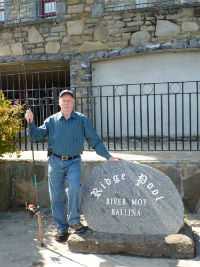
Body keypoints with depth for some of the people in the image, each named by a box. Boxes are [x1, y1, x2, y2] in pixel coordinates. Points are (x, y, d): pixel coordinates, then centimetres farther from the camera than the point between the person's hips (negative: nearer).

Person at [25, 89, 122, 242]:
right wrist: (31, 122, -13)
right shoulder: (52, 120, 7)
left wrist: (108, 156, 1)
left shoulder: (82, 120, 5)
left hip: (73, 162, -1)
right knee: (57, 196, 4)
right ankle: (62, 228, 18)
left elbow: (94, 140, 5)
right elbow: (37, 135, 4)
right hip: (55, 162, 2)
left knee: (75, 188, -24)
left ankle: (74, 221, -2)